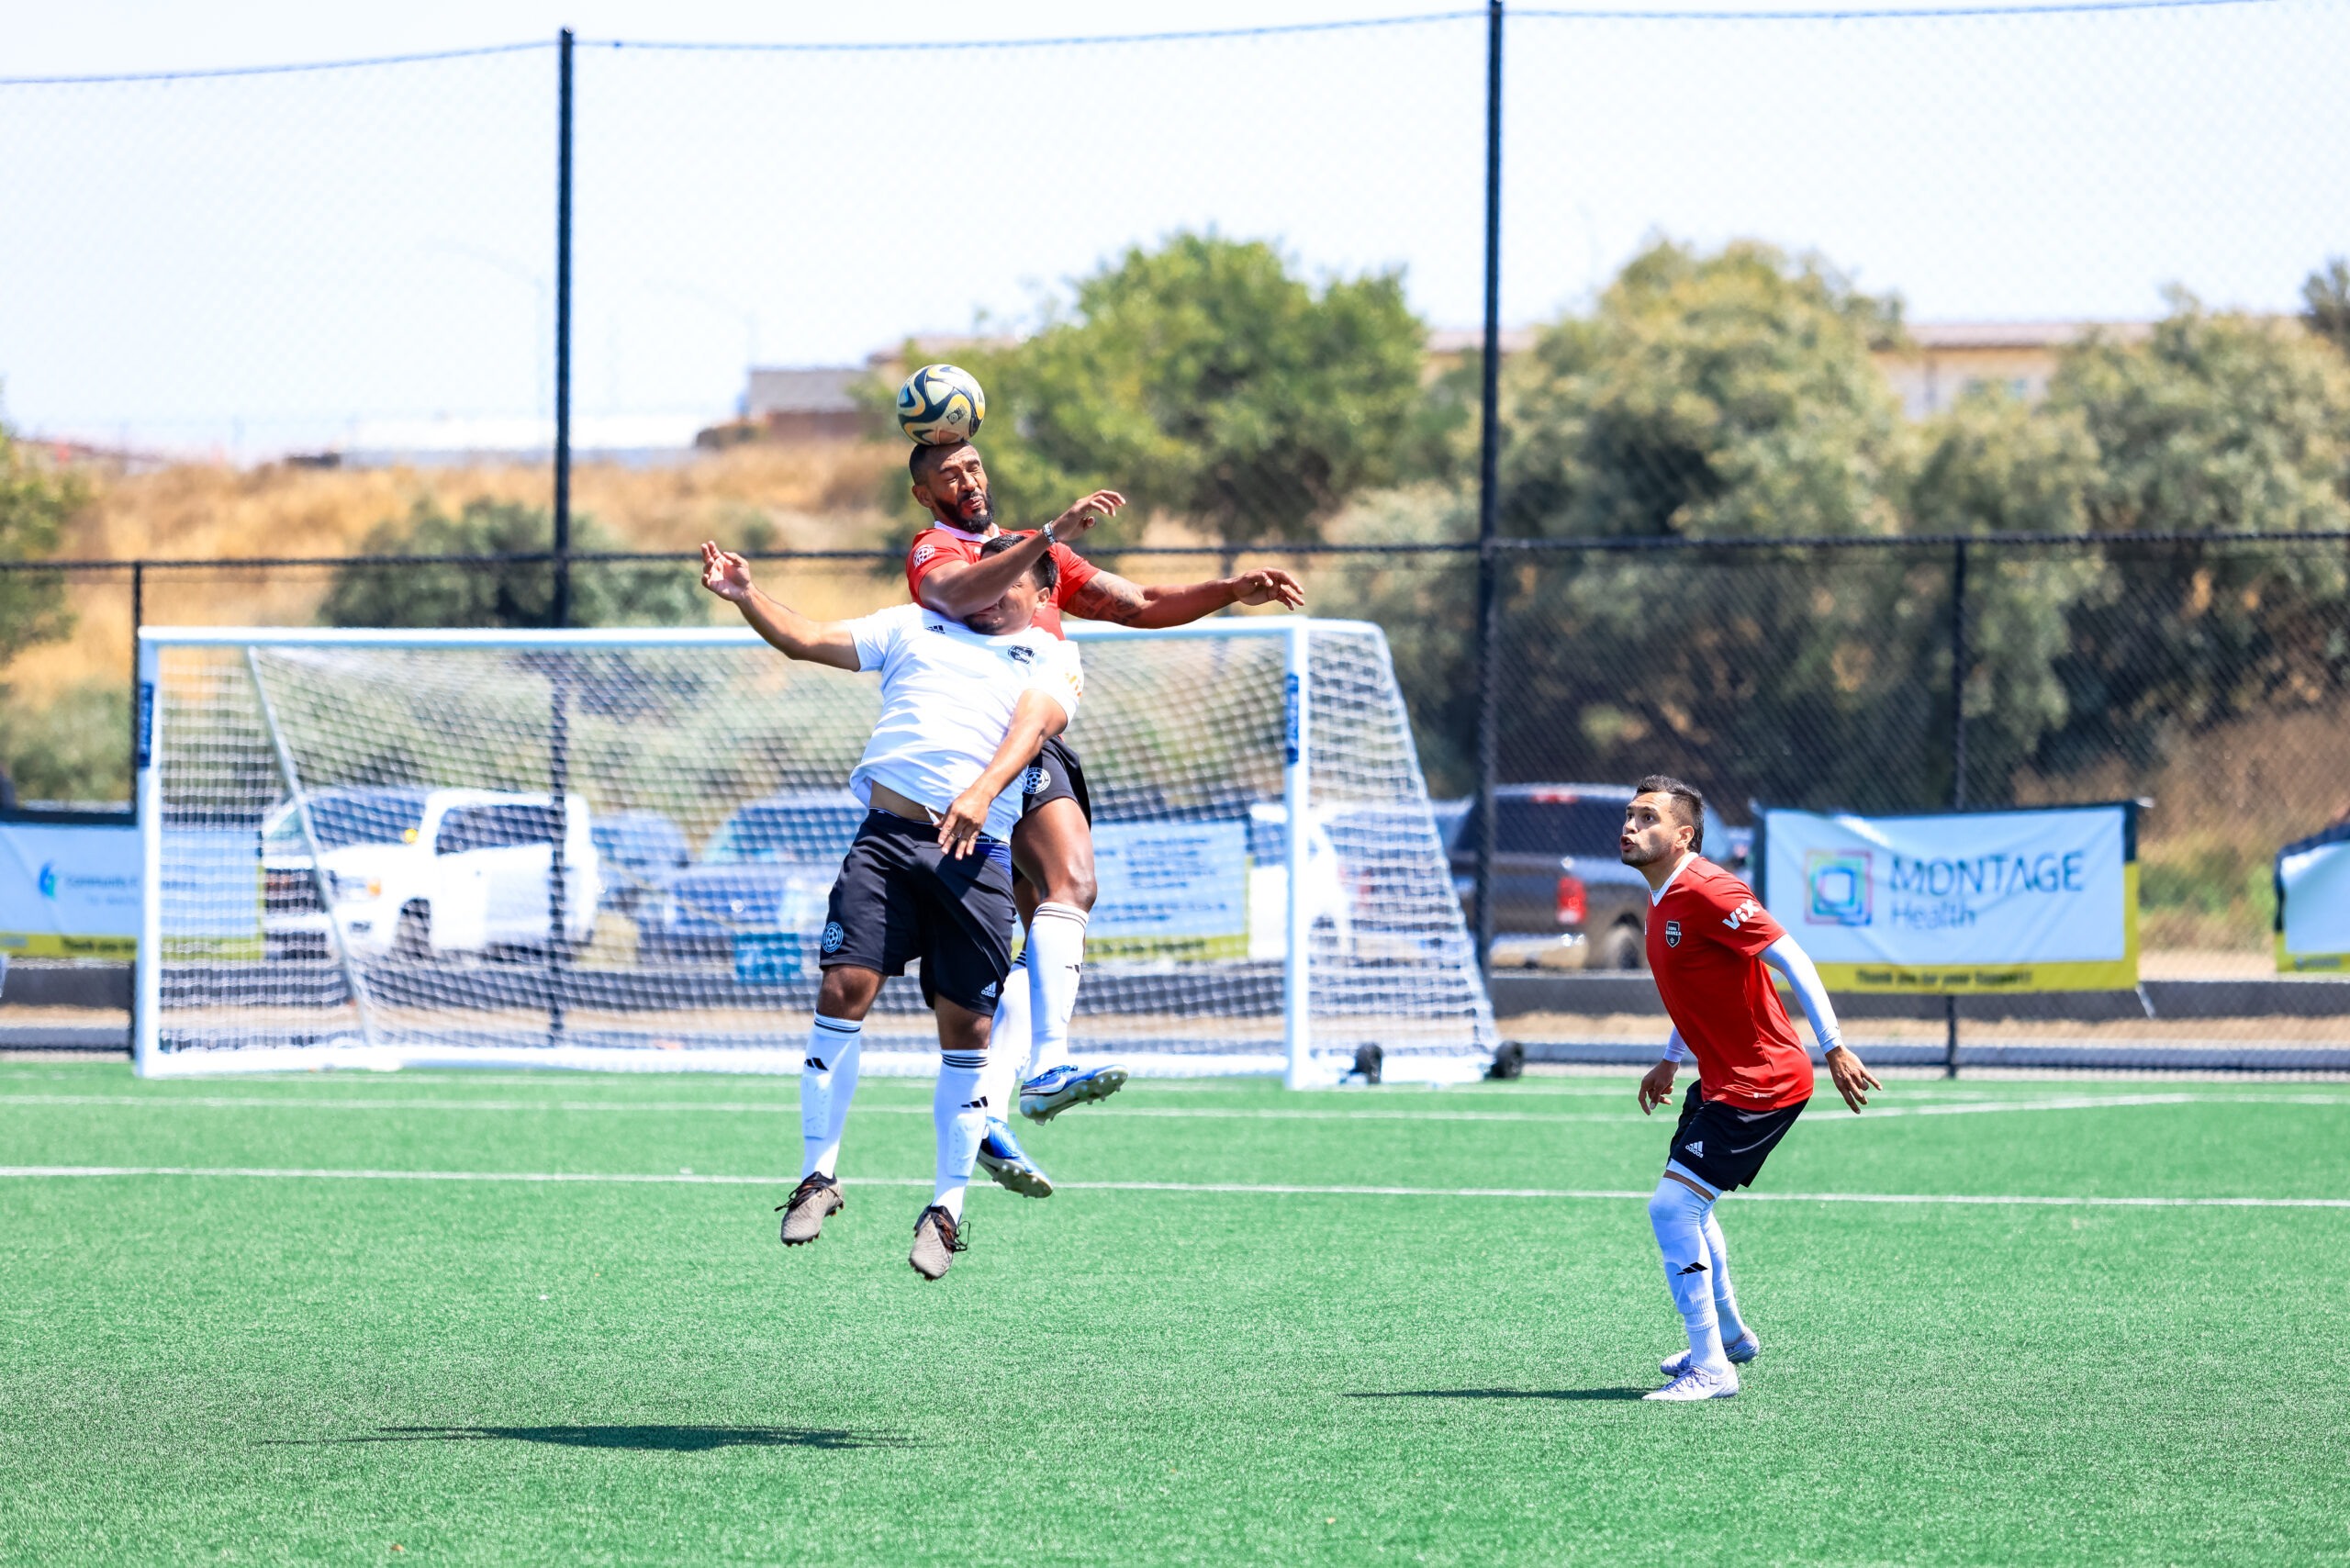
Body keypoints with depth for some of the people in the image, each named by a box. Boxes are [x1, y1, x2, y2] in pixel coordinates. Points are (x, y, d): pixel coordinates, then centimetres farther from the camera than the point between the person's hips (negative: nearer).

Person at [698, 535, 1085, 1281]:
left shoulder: (1052, 658, 15)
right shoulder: (915, 627, 23)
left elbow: (1034, 723, -5)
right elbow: (806, 639, 19)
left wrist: (983, 790, -25)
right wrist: (746, 596, 1)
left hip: (975, 851, -1)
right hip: (886, 835, 1)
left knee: (966, 1029, -2)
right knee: (844, 990, -12)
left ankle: (947, 1209, 9)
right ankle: (818, 1175, 0)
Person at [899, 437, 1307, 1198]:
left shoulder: (1039, 555, 26)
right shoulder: (933, 551, 1)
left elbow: (1140, 606, 23)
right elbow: (960, 595, -24)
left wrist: (1232, 590, 9)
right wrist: (1052, 534, -34)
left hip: (1046, 751, 9)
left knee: (1051, 946, 4)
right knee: (1070, 882, -30)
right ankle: (1046, 1066, -44)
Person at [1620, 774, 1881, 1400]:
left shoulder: (1706, 891, -21)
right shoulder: (1663, 900, 9)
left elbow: (1792, 960, -24)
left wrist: (1834, 1049, -26)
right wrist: (1671, 1060, 28)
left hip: (1760, 1084, -10)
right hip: (1720, 1078, 10)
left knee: (1672, 1207, -15)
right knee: (1688, 1206, 24)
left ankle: (1710, 1368, -8)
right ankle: (1730, 1336, 44)